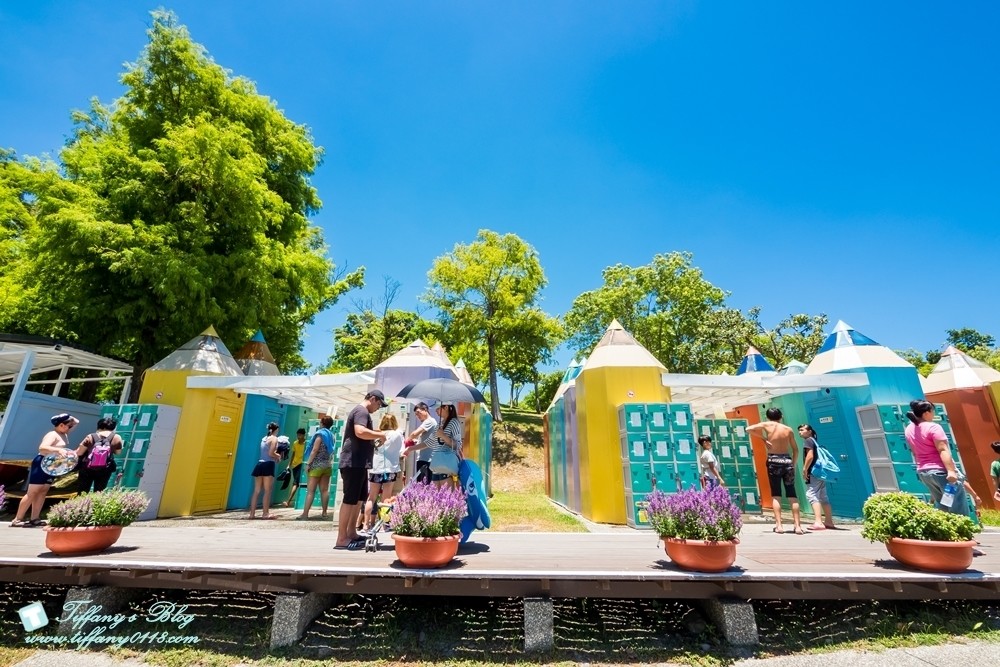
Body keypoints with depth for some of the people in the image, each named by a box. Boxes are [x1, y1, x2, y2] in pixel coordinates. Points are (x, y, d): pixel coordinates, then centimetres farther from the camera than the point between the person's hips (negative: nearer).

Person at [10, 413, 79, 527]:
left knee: (42, 492, 8)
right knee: (32, 493, -3)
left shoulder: (64, 434, 8)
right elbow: (42, 447, -34)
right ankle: (17, 520, 5)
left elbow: (76, 422, 18)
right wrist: (58, 450, -45)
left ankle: (34, 519, 11)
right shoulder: (53, 435, -19)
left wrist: (71, 419, 1)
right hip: (42, 464, -9)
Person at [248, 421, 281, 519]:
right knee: (267, 491, -3)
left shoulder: (264, 438, 18)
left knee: (257, 491, 8)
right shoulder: (274, 438, -4)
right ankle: (265, 513, -3)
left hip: (260, 464, 7)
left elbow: (266, 452, 16)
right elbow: (271, 453, -13)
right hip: (268, 465, -7)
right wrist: (278, 456, 4)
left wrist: (276, 455, 17)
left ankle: (252, 513, 9)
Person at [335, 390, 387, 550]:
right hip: (353, 463, -11)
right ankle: (342, 539, 0)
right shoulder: (361, 411, -13)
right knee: (350, 499, -6)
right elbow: (360, 432, -30)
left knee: (359, 498, 18)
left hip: (359, 463, 11)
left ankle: (351, 532, 26)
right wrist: (379, 435, -16)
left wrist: (375, 434, 15)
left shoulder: (361, 412, 20)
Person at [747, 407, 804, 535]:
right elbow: (795, 449, 9)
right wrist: (793, 464, 18)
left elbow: (749, 429, -8)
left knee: (776, 495, 3)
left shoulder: (766, 425, -1)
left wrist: (763, 438, 0)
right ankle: (798, 526, 9)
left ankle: (778, 525, -2)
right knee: (792, 494, 9)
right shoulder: (788, 429, 7)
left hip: (773, 461, -2)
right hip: (787, 461, 2)